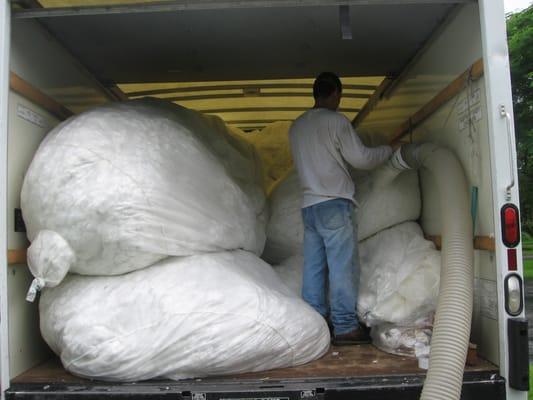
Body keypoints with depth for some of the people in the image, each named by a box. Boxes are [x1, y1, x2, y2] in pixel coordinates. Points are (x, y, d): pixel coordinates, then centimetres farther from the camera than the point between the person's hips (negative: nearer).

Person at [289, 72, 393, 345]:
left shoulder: (296, 126, 15)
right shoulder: (336, 121, -6)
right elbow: (361, 159, -6)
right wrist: (389, 149, 11)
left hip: (308, 205, 7)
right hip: (334, 203, -7)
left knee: (314, 268, 8)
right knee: (343, 267, -2)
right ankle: (345, 327, 2)